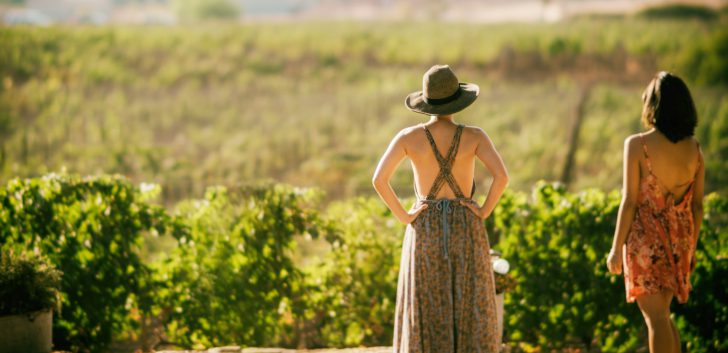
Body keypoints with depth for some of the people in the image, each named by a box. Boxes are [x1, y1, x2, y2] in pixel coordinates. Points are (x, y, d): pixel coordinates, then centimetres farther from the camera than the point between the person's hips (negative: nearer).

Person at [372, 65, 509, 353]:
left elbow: (379, 179, -13)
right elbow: (501, 176, -17)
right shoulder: (474, 136, -5)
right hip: (466, 232, 0)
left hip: (426, 232, 0)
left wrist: (404, 216, -3)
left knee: (427, 319, 5)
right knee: (470, 318, 6)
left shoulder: (408, 136, -4)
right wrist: (484, 212, -5)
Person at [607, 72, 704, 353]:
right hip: (679, 240, 5)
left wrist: (616, 248, -5)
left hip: (646, 239, -5)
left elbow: (629, 201, -12)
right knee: (662, 315, 20)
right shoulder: (694, 149, 2)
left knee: (656, 317, -1)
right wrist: (691, 248, 17)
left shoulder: (638, 145, -12)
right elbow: (697, 205, 6)